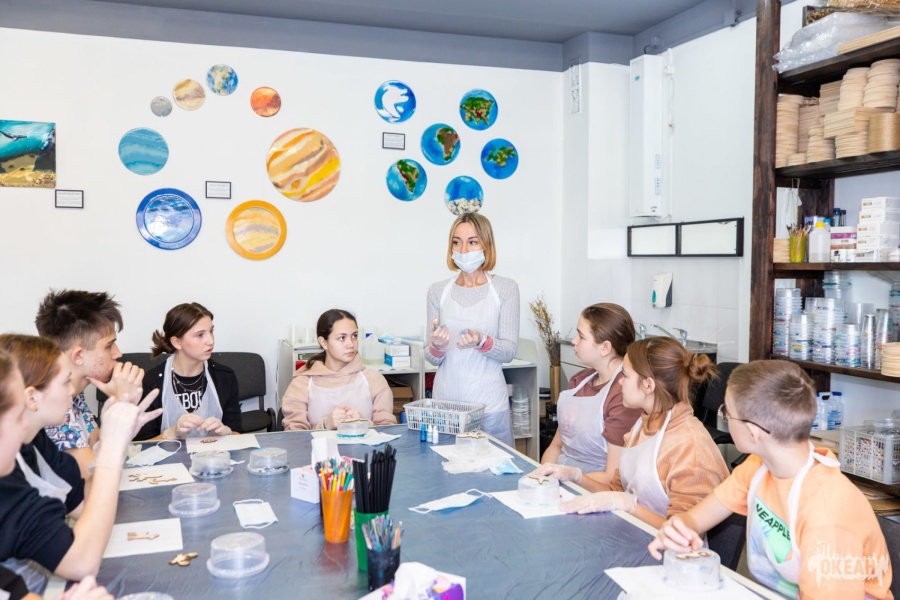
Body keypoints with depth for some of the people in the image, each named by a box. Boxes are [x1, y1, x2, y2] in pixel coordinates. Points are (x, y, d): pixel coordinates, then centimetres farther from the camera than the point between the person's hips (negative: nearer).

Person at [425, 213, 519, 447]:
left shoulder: (506, 288, -3)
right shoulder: (438, 291, 4)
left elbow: (509, 351, -4)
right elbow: (432, 358, 6)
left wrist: (481, 342, -22)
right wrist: (436, 347, -15)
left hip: (489, 402, -2)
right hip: (445, 399, 2)